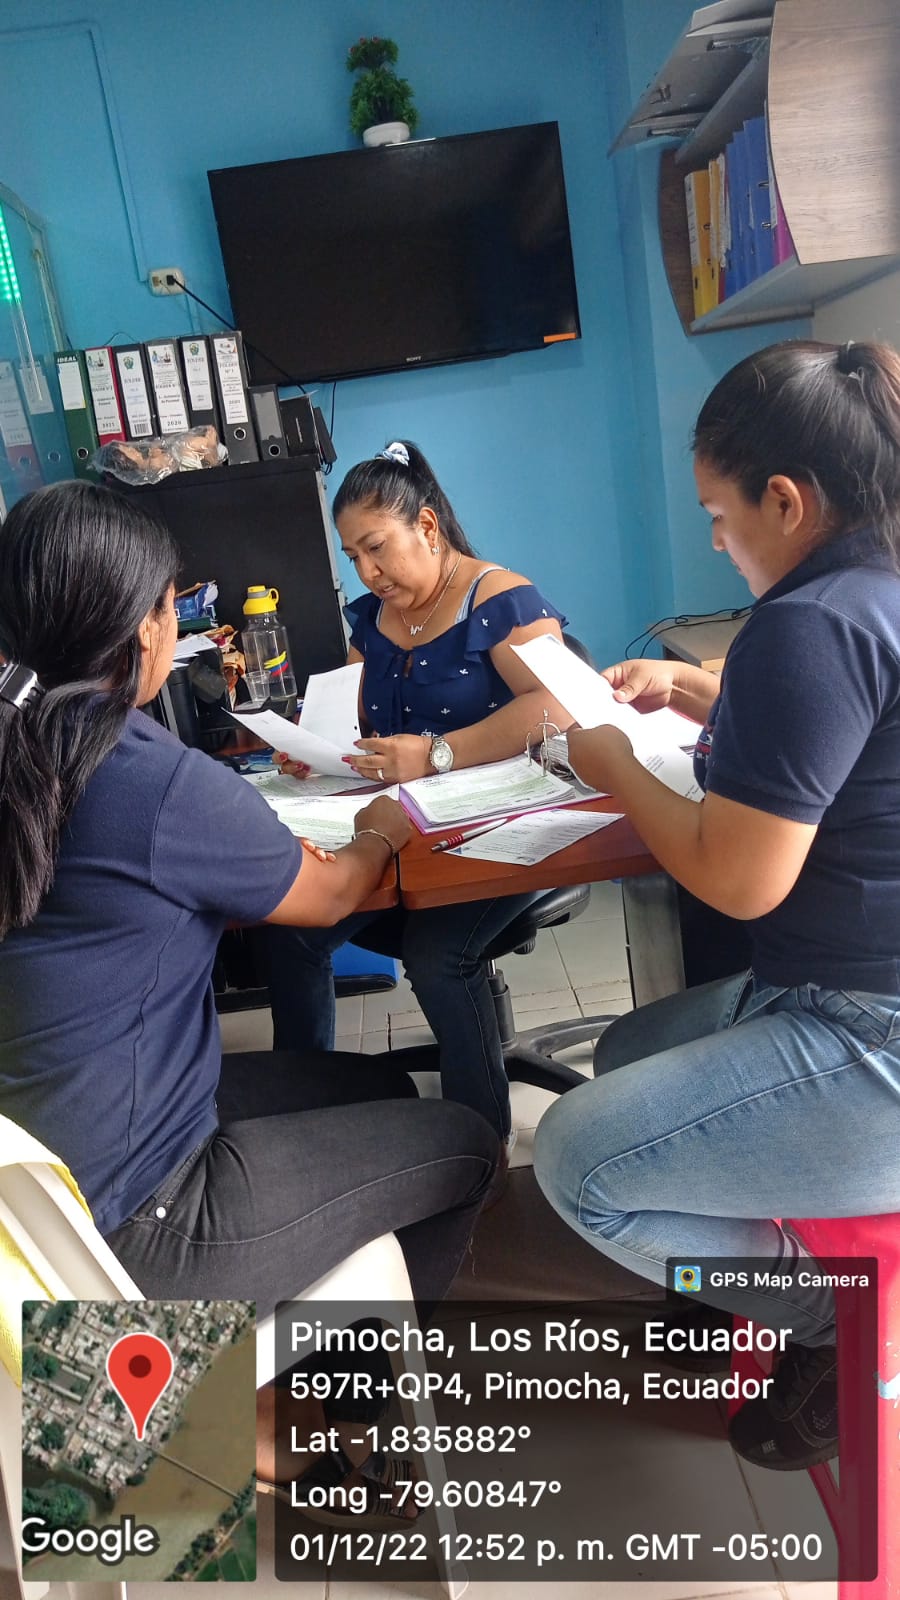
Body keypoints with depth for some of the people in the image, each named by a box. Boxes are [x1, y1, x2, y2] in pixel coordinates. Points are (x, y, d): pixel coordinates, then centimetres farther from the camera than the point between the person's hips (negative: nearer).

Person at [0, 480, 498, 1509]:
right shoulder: (167, 784, -25)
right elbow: (331, 896, -6)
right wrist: (382, 833, 14)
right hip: (132, 1221, -8)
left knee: (378, 1088, 21)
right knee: (463, 1148, 7)